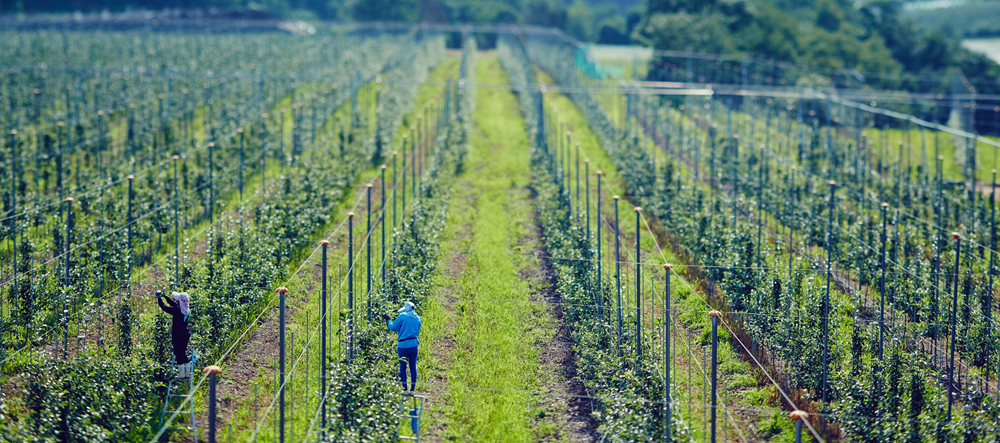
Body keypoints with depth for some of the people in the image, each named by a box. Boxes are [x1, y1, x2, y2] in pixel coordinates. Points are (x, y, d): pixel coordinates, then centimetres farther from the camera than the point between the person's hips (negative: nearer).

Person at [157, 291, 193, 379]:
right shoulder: (187, 310, 3)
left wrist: (159, 298, 6)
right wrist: (165, 296, 29)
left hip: (177, 335, -7)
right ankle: (187, 373, 18)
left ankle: (182, 374, 3)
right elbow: (174, 304, 20)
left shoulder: (177, 310, -19)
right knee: (184, 353, 17)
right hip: (186, 334, 7)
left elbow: (164, 307, -10)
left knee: (178, 353, 1)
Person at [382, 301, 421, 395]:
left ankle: (405, 389, 5)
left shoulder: (402, 316, -6)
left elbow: (393, 328, -2)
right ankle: (412, 389, 9)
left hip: (403, 345, -4)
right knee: (413, 367, 8)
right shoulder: (417, 318, 11)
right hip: (414, 344, 4)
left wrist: (387, 320, 15)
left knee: (403, 368, 5)